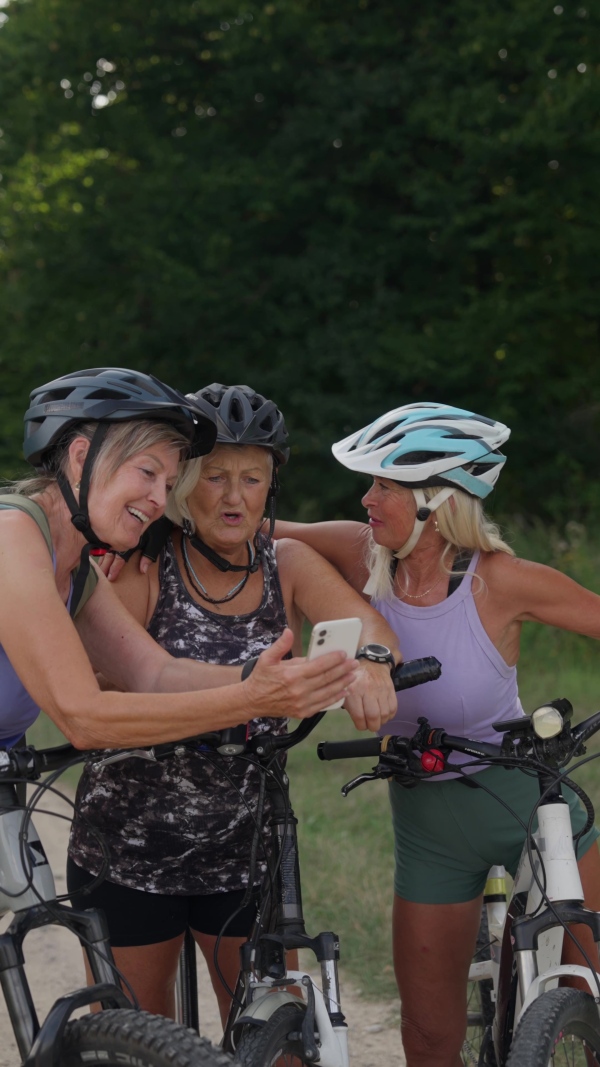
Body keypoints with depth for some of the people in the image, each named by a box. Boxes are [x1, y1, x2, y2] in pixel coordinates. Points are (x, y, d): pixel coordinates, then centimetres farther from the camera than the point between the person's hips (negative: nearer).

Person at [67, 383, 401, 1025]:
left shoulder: (287, 566, 0)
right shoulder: (142, 567, -10)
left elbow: (367, 625, -15)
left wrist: (368, 663, -39)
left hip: (247, 851, 2)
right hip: (128, 849, -2)